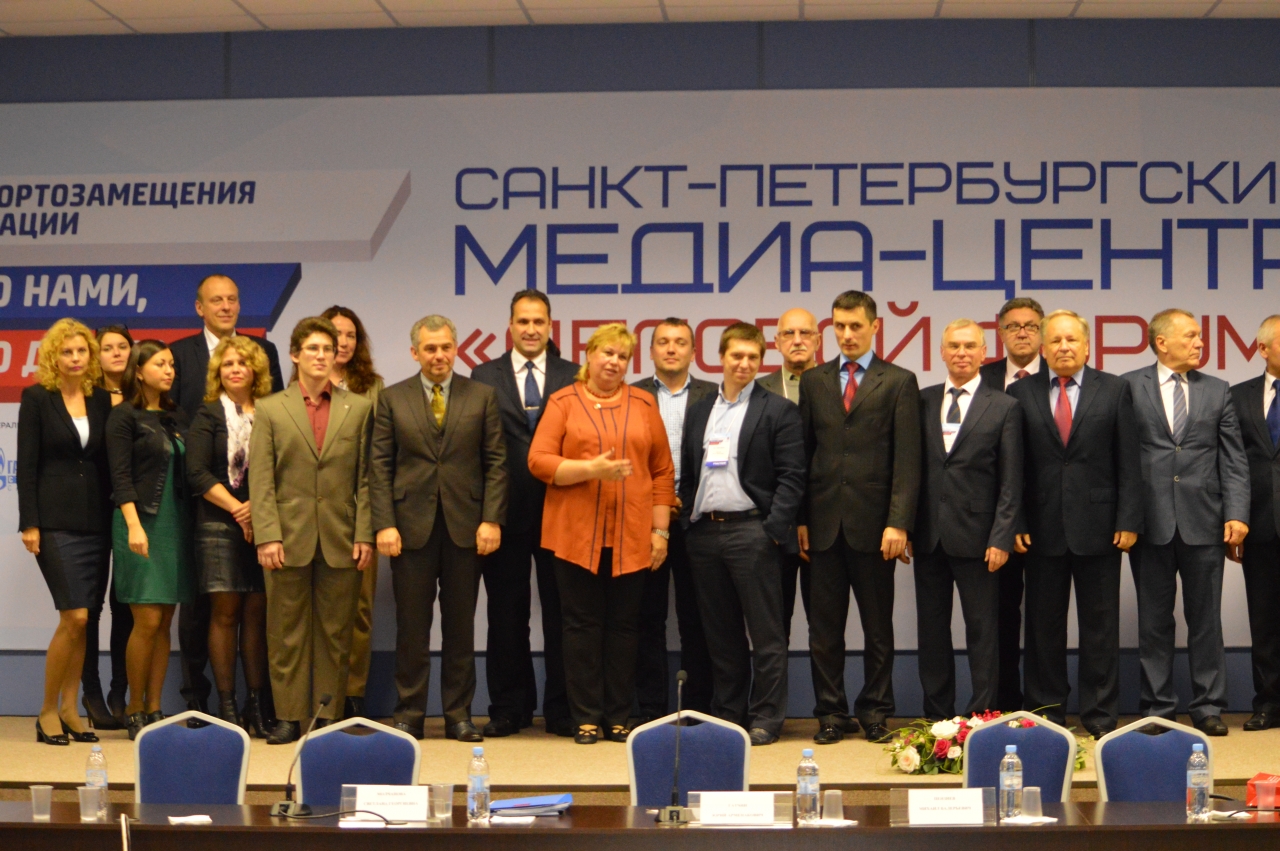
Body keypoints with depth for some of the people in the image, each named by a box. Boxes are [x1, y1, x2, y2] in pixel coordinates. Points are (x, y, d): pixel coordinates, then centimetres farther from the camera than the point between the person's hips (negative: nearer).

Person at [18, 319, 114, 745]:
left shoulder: (102, 400, 10)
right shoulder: (37, 399, 0)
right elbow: (26, 465, -3)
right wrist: (29, 524, -8)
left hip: (96, 521, 4)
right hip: (56, 521, -4)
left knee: (83, 621, 5)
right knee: (75, 617, -11)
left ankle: (69, 710, 14)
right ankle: (48, 711, 2)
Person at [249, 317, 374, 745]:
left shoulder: (358, 408, 9)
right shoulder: (269, 410, 7)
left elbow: (365, 479, 6)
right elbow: (261, 481, 1)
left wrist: (365, 535, -1)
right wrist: (267, 536, -9)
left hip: (341, 540, 1)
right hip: (288, 538, -1)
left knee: (335, 633, 4)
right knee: (286, 632, 3)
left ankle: (328, 716, 11)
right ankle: (288, 717, 9)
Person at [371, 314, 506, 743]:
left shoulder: (482, 396, 6)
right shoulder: (392, 399, 6)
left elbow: (496, 462, 4)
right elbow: (380, 466, 3)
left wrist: (491, 520, -6)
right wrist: (384, 524, -7)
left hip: (465, 527, 0)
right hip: (411, 526, 0)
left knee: (461, 626, 6)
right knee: (412, 626, 3)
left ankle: (458, 714, 14)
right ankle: (409, 713, 12)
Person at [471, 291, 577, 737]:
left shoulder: (572, 377, 6)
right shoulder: (484, 377, 6)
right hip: (506, 512, 0)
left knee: (561, 614, 4)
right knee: (507, 616, 7)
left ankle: (561, 709, 13)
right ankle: (510, 707, 17)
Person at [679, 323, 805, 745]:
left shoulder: (778, 411, 0)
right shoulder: (699, 411, 15)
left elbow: (791, 477, -6)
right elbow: (688, 475, 17)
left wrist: (773, 530, -13)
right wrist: (687, 519, 5)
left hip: (750, 531, -5)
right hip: (704, 532, 5)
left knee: (765, 631, -1)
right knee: (720, 631, 10)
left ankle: (766, 717, 5)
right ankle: (727, 712, 18)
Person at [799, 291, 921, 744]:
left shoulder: (899, 382, 2)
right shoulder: (813, 381, 12)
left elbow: (907, 460, -4)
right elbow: (803, 452, 10)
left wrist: (898, 523, -12)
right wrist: (799, 518, 2)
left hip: (873, 524, -2)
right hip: (824, 522, 3)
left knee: (878, 629, 6)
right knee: (824, 628, 5)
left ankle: (875, 711, 16)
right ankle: (831, 712, 15)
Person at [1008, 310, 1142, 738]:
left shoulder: (1114, 390, 4)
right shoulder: (1021, 393, 5)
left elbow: (1129, 461, 1)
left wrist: (1128, 521, -6)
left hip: (1098, 526, 0)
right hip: (1042, 527, 1)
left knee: (1100, 624, 5)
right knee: (1043, 625, 6)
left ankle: (1100, 715, 14)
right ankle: (1045, 713, 16)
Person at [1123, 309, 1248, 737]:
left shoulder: (1217, 391, 10)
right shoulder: (1129, 387, 2)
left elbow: (1234, 460, 6)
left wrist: (1236, 514, -6)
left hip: (1204, 521, 2)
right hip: (1150, 521, -1)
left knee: (1206, 618, 5)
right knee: (1154, 621, 6)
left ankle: (1208, 707, 13)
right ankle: (1156, 709, 13)